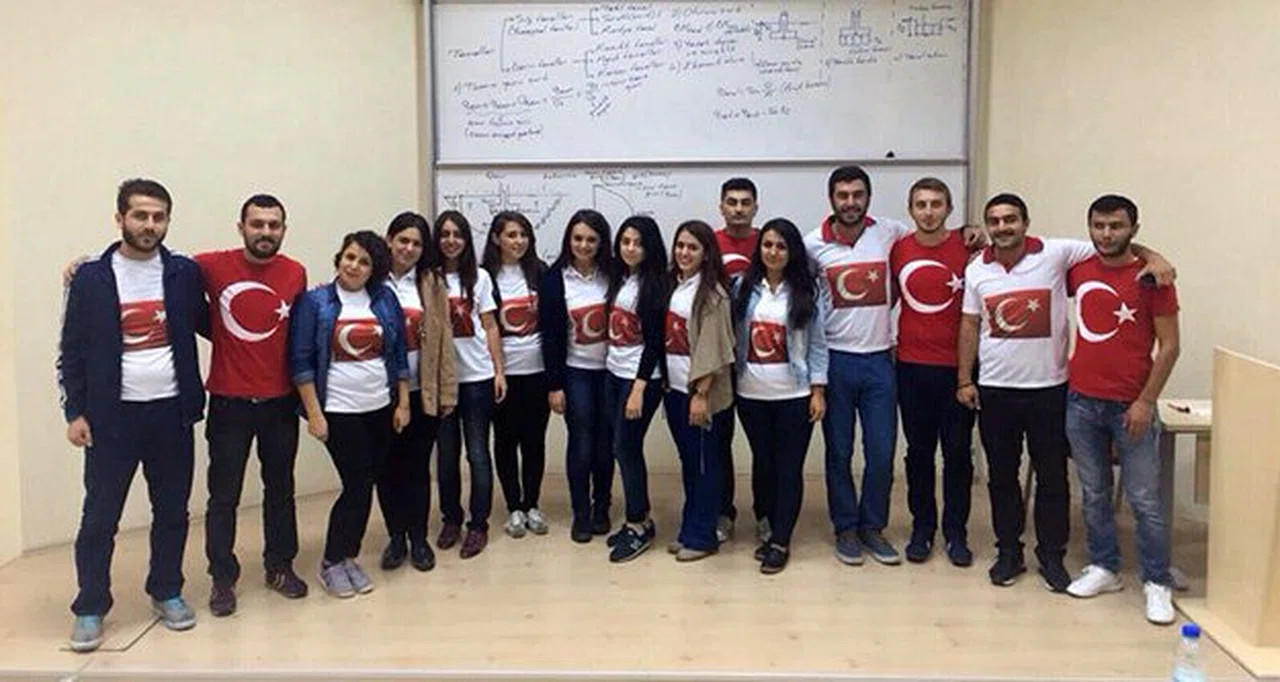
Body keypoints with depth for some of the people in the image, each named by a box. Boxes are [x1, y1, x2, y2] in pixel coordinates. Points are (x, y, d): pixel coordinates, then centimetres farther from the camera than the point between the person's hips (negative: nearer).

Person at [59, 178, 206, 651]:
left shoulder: (185, 274, 1)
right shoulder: (90, 278, -2)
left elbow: (207, 324, 14)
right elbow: (72, 352, 0)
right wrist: (74, 412, -4)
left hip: (172, 412, 2)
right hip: (113, 415, -2)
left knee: (172, 511, 12)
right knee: (100, 517, 5)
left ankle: (167, 593, 28)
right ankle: (90, 608, 19)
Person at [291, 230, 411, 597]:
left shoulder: (386, 300, 4)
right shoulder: (315, 301, -6)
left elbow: (399, 354, 8)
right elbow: (301, 361, -7)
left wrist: (403, 403, 5)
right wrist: (314, 413, -11)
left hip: (380, 408, 4)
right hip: (339, 410, -4)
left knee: (365, 484, 7)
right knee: (357, 484, -4)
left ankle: (348, 556, 22)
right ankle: (331, 562, 13)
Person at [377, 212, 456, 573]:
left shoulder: (432, 284, 4)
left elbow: (443, 339, 2)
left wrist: (446, 390, -2)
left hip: (422, 391, 1)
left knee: (418, 467, 8)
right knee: (388, 467, 9)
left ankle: (418, 539, 21)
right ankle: (396, 538, 23)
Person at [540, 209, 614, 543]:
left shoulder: (611, 275, -2)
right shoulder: (555, 279, -6)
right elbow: (550, 335, -6)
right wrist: (554, 385, -7)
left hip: (610, 370, 1)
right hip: (576, 372, -1)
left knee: (605, 444, 8)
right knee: (581, 445, 1)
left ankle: (602, 508, 25)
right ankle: (581, 514, 16)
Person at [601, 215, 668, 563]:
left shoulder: (654, 285, -12)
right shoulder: (619, 278, 9)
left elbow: (654, 341, -15)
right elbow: (615, 330, 12)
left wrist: (639, 389, -19)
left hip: (640, 378, -7)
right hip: (613, 374, 7)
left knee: (626, 448, -4)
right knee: (626, 449, 10)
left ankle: (638, 526, 10)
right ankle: (640, 520, 21)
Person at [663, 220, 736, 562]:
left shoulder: (712, 293, -11)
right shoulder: (672, 285, 10)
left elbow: (712, 347, -15)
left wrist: (701, 394, -17)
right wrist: (663, 382, 7)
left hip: (700, 390, -7)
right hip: (674, 387, 7)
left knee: (704, 463, 2)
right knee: (687, 461, 14)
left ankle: (701, 537, 12)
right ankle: (689, 529, 24)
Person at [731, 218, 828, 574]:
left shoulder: (807, 292, -2)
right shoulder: (743, 288, 3)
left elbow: (817, 344, -1)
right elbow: (734, 337, 5)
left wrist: (818, 391, -5)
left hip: (794, 396, -2)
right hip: (751, 395, 2)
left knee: (789, 467, 2)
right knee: (762, 463, 11)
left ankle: (780, 542, 12)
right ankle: (773, 529, 27)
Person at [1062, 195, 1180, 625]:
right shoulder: (1077, 270, 4)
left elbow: (1168, 346, -8)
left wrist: (1146, 401, -12)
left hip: (1131, 406, -4)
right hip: (1081, 401, 4)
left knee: (1144, 500, 2)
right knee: (1093, 494, 14)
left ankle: (1157, 583, 14)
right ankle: (1103, 567, 28)